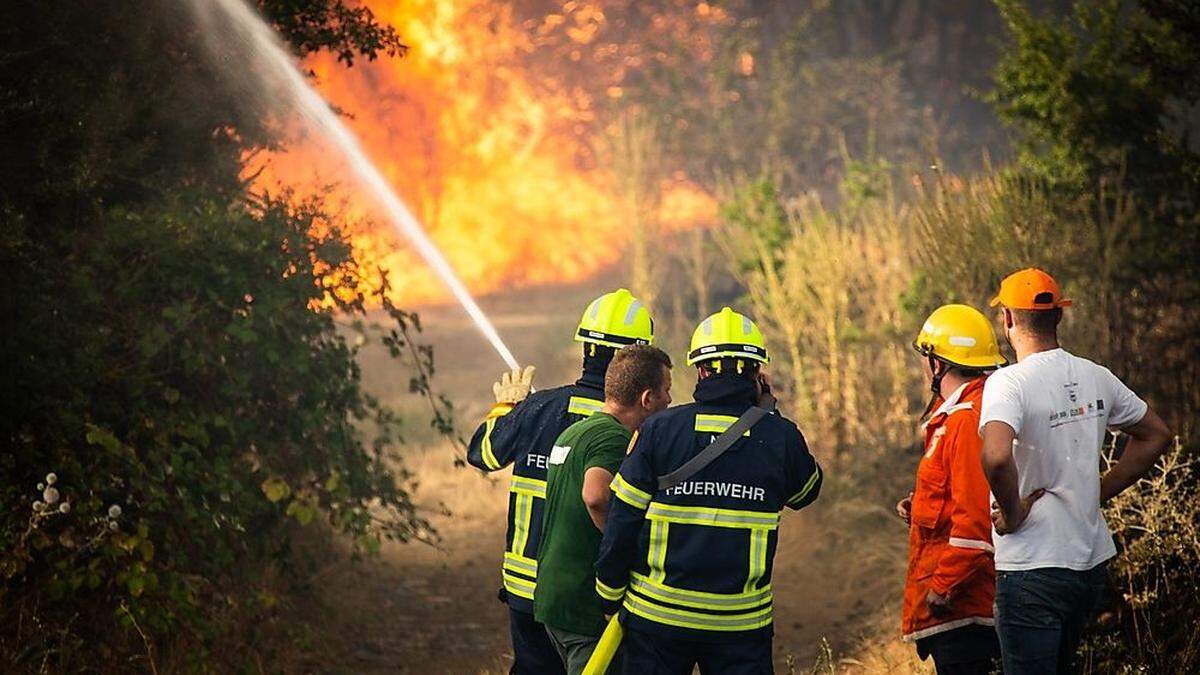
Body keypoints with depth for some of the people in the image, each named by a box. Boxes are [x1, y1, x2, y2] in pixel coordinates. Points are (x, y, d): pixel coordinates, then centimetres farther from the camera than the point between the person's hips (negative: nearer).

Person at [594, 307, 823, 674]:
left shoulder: (659, 429, -5)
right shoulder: (779, 436, -4)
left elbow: (622, 521, -4)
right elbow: (806, 492, 18)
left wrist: (611, 598, 8)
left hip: (657, 616, 0)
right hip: (742, 626, 0)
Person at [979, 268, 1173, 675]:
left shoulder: (1010, 383, -16)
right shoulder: (1096, 377, 6)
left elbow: (996, 457, -35)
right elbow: (1155, 436, 20)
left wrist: (1013, 512, -17)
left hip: (1033, 569, -7)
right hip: (1092, 562, 7)